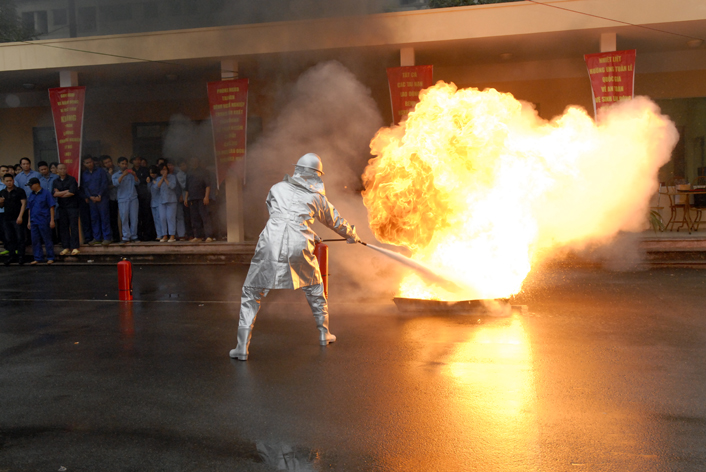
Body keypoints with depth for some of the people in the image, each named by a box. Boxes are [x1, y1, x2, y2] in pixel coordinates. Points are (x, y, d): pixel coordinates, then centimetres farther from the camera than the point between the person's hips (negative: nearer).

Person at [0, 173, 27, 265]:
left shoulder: (19, 191, -4)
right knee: (9, 238, 9)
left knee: (20, 238, -2)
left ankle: (21, 256, 4)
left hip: (17, 219, -5)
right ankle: (12, 255, 18)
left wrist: (20, 216, -17)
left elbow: (23, 203, -9)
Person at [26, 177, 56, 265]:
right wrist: (29, 221, 15)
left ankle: (50, 258, 10)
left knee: (47, 240, 2)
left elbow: (51, 207, -7)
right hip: (34, 221, 6)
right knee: (35, 241, 8)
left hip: (44, 221, -6)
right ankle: (38, 258, 17)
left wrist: (52, 220, -10)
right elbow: (29, 209, 17)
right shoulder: (30, 196, 11)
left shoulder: (45, 193, -6)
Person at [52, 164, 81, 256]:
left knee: (73, 226, -7)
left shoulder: (72, 180, 0)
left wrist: (61, 194, 0)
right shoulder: (56, 182, 12)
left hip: (72, 206, -4)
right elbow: (55, 194, 0)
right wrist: (66, 191, -8)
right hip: (61, 207, 4)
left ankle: (74, 247, -6)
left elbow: (72, 193, -11)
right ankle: (66, 247, 8)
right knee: (63, 227, 3)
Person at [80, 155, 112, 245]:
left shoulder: (101, 171, 6)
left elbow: (104, 184, -1)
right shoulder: (84, 174, 14)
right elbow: (84, 187, 9)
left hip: (102, 198, -3)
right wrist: (90, 197, -6)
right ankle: (97, 238, 9)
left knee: (104, 217, -6)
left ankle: (107, 237, -5)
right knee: (94, 219, 4)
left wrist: (99, 196, -9)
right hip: (91, 200, 3)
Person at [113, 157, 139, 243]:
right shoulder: (116, 175, 11)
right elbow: (115, 183, -9)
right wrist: (123, 175, -19)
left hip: (133, 198, 1)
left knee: (134, 218, -2)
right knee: (124, 218, -5)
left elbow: (137, 183, 2)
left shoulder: (131, 173, 15)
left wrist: (134, 175, -16)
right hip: (122, 199, -1)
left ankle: (133, 236, 4)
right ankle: (126, 236, -4)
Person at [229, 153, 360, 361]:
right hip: (298, 246, 0)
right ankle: (324, 334, 37)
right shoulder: (317, 196, 15)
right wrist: (352, 235, 50)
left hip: (271, 244, 0)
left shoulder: (277, 188, 18)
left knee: (251, 293, 9)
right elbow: (335, 221, 29)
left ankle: (242, 347, 3)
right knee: (314, 287, 24)